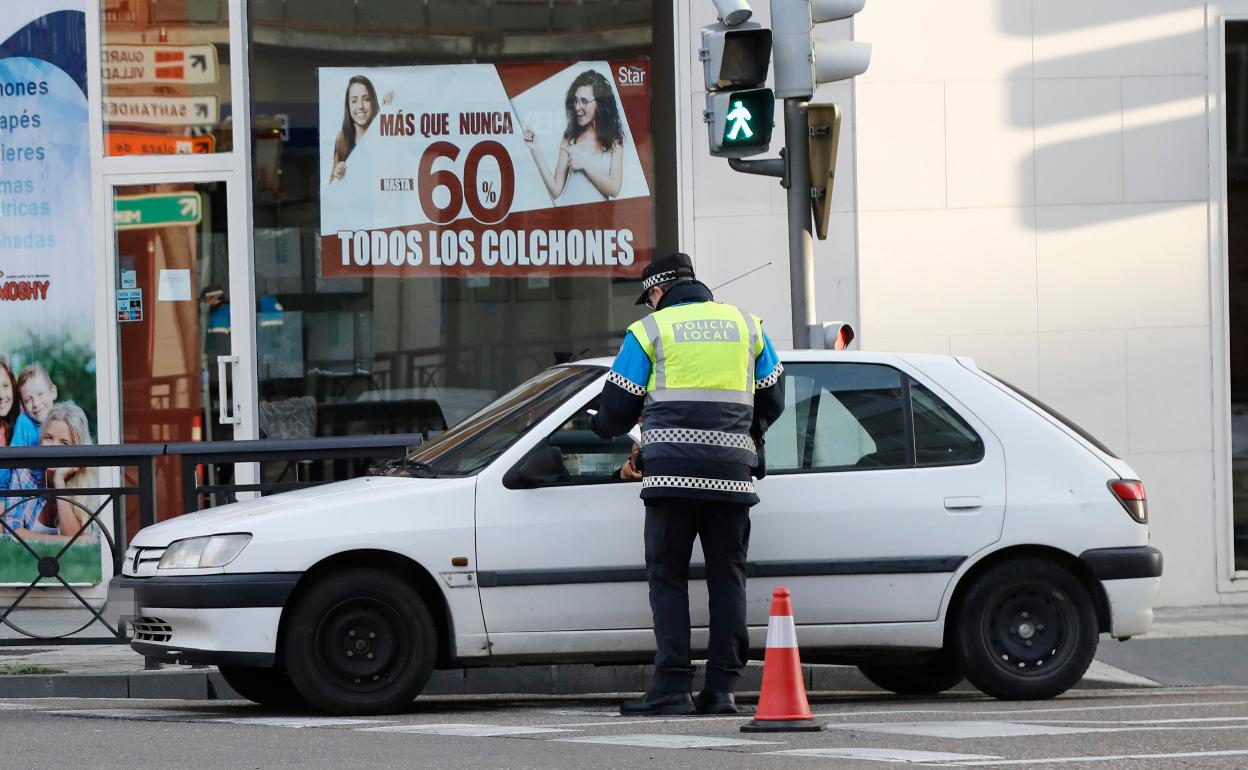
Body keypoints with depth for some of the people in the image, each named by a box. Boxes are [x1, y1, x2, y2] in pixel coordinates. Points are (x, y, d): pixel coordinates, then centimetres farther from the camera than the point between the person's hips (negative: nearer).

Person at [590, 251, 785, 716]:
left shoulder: (649, 331, 5)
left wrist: (601, 429, 29)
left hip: (673, 471, -3)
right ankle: (722, 688, 3)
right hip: (733, 473, 3)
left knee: (668, 578, 0)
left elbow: (616, 410, 7)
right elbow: (772, 402, 23)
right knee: (727, 577, 8)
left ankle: (672, 689, -8)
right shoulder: (746, 326, 17)